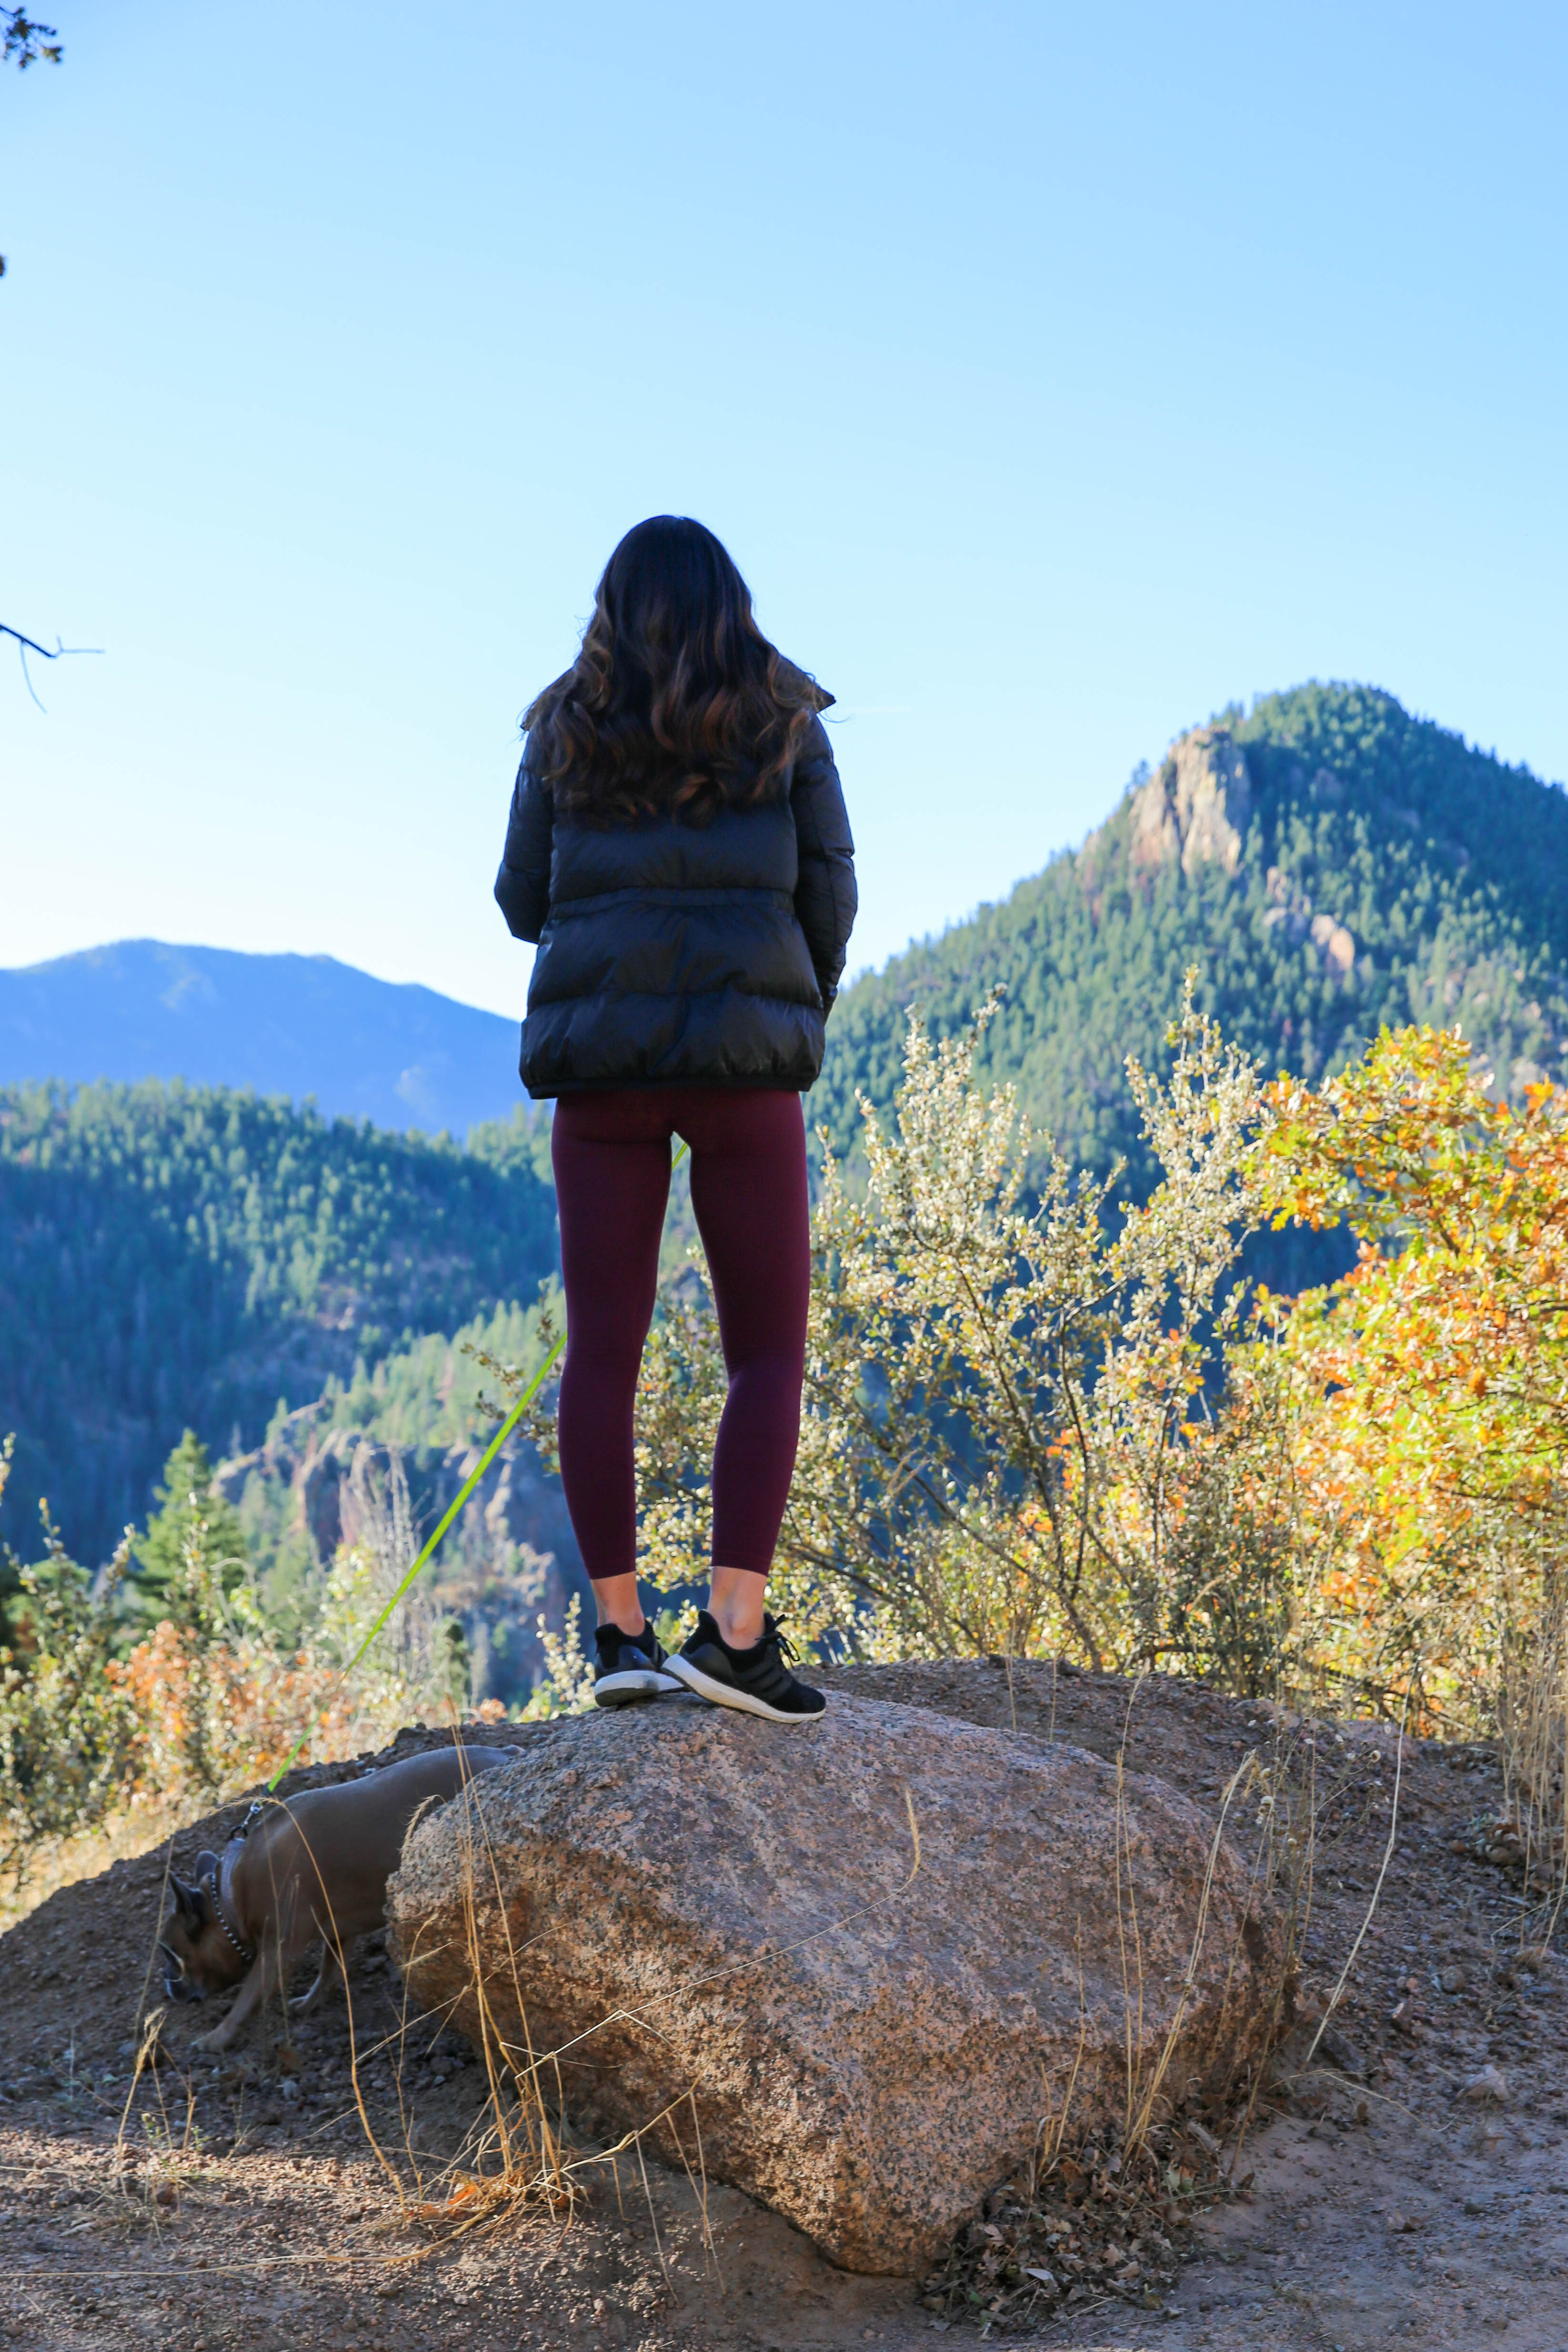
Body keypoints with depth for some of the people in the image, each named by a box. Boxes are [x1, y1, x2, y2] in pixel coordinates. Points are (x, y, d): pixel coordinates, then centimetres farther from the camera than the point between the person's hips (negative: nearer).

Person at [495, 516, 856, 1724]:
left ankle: (621, 1631, 3)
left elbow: (523, 903, 11)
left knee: (605, 1350, 6)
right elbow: (829, 893, 3)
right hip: (745, 1056, -2)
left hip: (597, 1053, 2)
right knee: (770, 1352, 3)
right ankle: (735, 1627, -9)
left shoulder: (567, 730, 9)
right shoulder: (785, 719, 5)